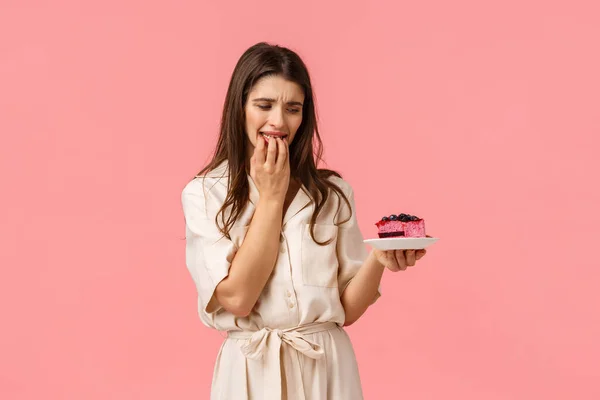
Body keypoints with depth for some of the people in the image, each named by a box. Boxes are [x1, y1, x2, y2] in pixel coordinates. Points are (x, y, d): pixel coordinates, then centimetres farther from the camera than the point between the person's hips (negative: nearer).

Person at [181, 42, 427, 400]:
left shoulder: (333, 193, 0)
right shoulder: (204, 194, -5)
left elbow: (347, 309, 0)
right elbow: (237, 298, -15)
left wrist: (378, 260, -19)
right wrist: (271, 196, -12)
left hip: (328, 370, 2)